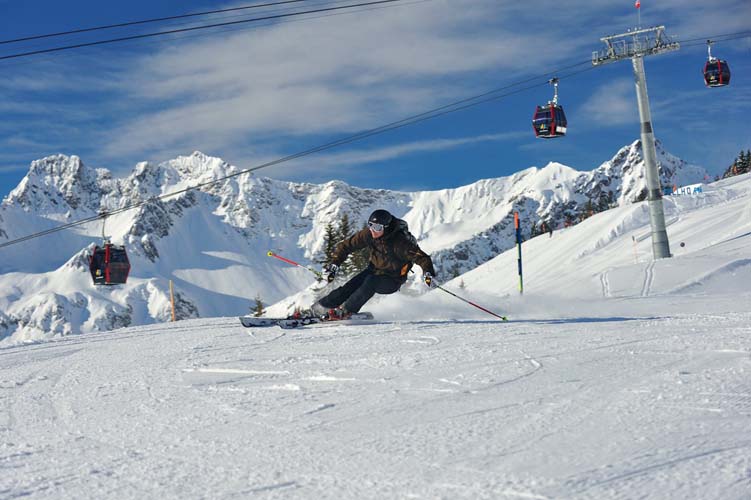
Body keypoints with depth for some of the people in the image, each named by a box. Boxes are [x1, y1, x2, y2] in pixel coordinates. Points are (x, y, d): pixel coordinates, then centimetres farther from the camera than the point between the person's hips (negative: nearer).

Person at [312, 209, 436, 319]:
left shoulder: (399, 242, -29)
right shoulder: (368, 234, -14)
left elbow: (421, 257, -29)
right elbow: (346, 245, -4)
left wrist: (428, 273, -47)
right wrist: (334, 264, -11)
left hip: (392, 280, -4)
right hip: (373, 270, 5)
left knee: (371, 282, -33)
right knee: (351, 286, -19)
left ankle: (345, 311, -26)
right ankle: (321, 307, -15)